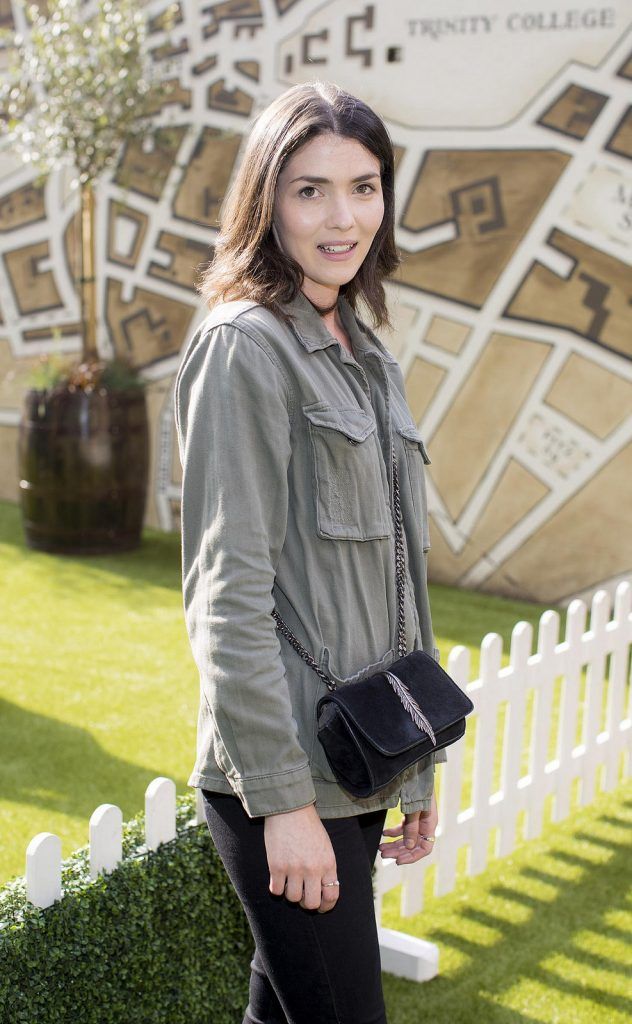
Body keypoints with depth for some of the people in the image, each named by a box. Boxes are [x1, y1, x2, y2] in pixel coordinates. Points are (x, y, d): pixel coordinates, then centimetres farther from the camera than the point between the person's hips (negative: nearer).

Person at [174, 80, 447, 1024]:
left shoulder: (367, 354, 13)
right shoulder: (244, 345, -11)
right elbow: (229, 593, -16)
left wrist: (421, 762, 17)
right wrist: (281, 796, -18)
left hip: (360, 767, 8)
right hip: (286, 776, -7)